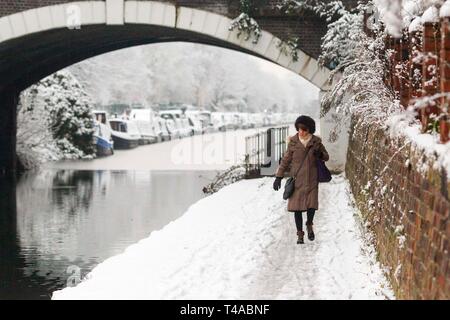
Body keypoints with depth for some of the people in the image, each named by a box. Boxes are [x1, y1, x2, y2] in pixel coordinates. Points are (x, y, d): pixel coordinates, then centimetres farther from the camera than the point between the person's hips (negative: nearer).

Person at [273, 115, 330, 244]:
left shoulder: (316, 142, 1)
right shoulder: (293, 142, -1)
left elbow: (326, 157, 12)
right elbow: (285, 160, 5)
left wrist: (320, 154, -12)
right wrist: (279, 177, 3)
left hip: (311, 180, 0)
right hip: (297, 179, 0)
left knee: (312, 205, -12)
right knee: (297, 206, -1)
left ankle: (309, 225, 18)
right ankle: (300, 234, 14)